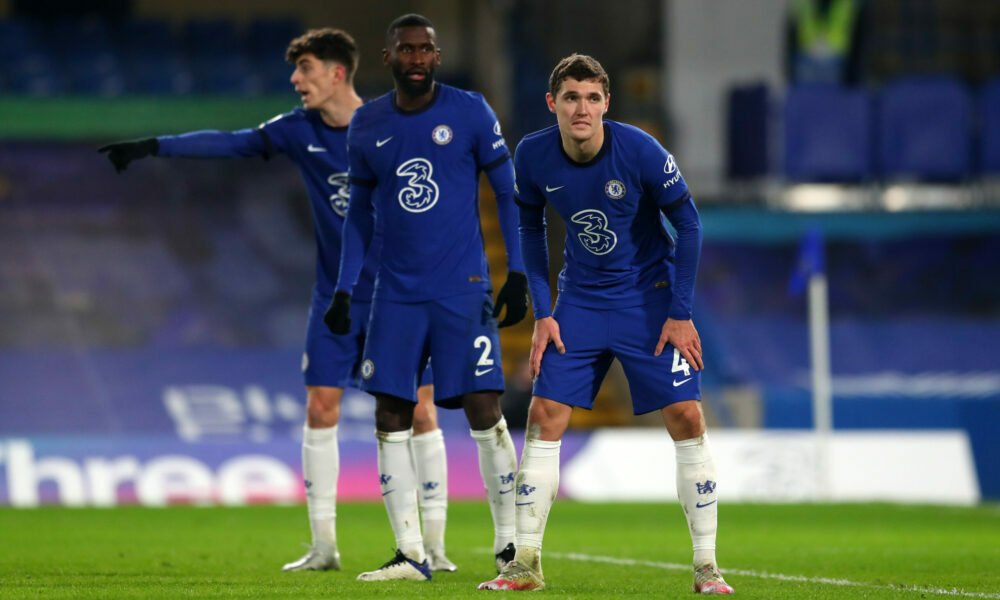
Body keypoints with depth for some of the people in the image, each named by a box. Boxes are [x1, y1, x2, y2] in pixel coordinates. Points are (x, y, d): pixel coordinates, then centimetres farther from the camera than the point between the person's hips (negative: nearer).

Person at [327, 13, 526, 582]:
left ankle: (510, 541, 4)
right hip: (397, 294, 3)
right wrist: (344, 290, 9)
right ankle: (411, 553, 2)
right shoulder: (367, 126, 6)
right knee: (391, 417, -2)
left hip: (462, 288, -3)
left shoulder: (470, 112, -3)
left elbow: (508, 193, 2)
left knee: (484, 409, -8)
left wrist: (518, 273, -5)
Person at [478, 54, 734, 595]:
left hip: (650, 295, -3)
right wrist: (542, 314, -1)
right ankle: (525, 565, 2)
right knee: (544, 416, -5)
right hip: (580, 300, 3)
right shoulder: (533, 156, -12)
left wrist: (680, 314, -11)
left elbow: (687, 222, -10)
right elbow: (531, 229, 5)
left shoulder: (639, 151, -21)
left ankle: (706, 567, -3)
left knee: (686, 417, -11)